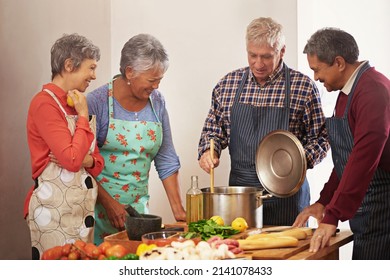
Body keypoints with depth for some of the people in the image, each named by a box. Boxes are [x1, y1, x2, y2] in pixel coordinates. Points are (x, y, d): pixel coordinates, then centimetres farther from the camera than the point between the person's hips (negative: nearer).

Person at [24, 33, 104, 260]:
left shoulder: (78, 104, 13)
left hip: (84, 207, 8)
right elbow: (71, 160, -21)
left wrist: (90, 160, -6)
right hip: (54, 209, -8)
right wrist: (83, 116, -11)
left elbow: (98, 160, 17)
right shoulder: (45, 103, -12)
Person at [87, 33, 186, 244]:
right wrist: (109, 203, -18)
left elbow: (167, 161, 7)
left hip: (139, 204, 4)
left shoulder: (157, 103, 4)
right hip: (100, 205, -4)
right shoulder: (98, 102, -11)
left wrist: (178, 211, 2)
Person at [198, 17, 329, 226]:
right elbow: (213, 129, 14)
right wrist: (208, 152, -4)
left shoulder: (303, 87, -5)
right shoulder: (228, 84, 4)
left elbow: (320, 136, -1)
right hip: (238, 187, 3)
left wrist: (303, 159, -18)